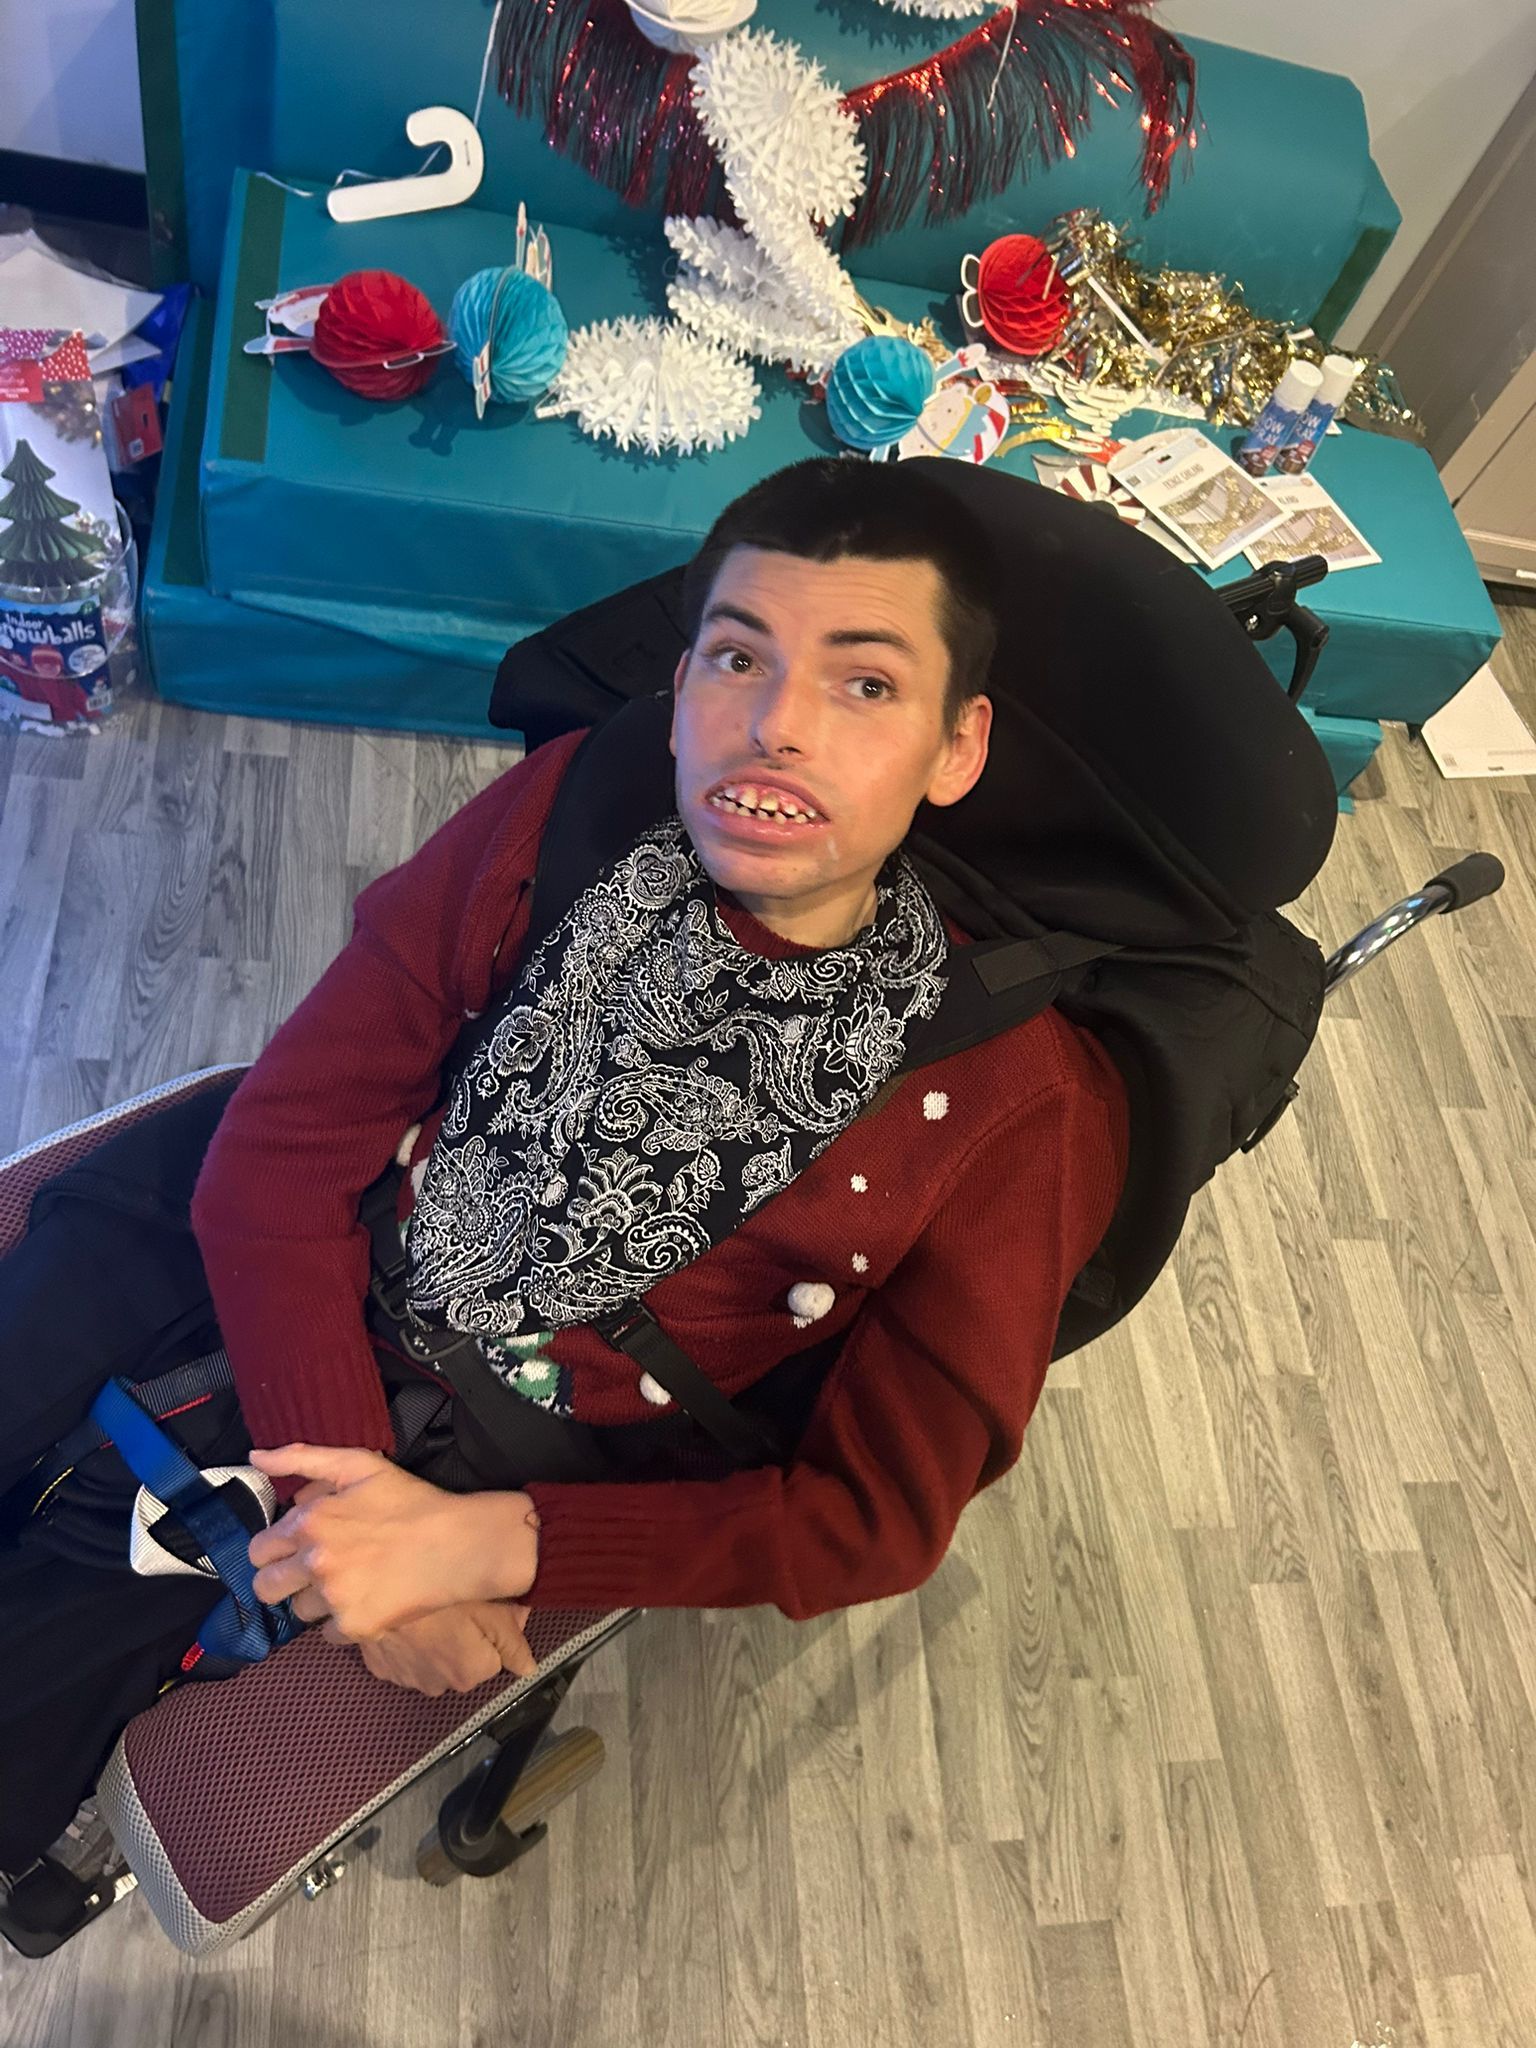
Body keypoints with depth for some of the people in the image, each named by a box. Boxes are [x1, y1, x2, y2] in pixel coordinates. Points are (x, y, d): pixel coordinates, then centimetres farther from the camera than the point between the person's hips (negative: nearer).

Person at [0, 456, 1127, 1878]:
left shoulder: (1015, 1107, -17)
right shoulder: (566, 814, -11)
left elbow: (876, 1516, -11)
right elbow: (280, 1149, -9)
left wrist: (487, 1544, -19)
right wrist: (352, 1475, -20)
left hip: (536, 1480, -2)